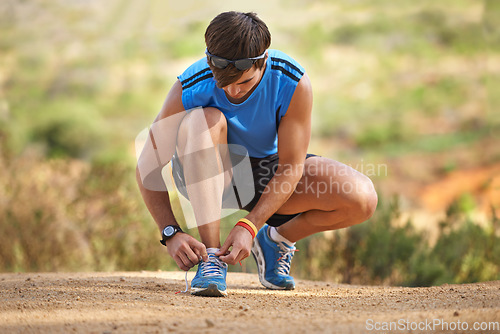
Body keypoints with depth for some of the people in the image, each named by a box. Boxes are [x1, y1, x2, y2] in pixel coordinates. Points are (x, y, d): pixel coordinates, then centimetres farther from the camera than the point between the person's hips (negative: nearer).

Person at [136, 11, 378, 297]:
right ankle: (211, 255, -32)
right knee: (204, 120, -37)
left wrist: (249, 226, -33)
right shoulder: (189, 89, -28)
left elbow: (290, 168, -22)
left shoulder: (293, 83, -27)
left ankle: (276, 240, 6)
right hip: (208, 173, -1)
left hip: (269, 172, 1)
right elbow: (149, 166, -22)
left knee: (362, 200, -23)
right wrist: (172, 233, -34)